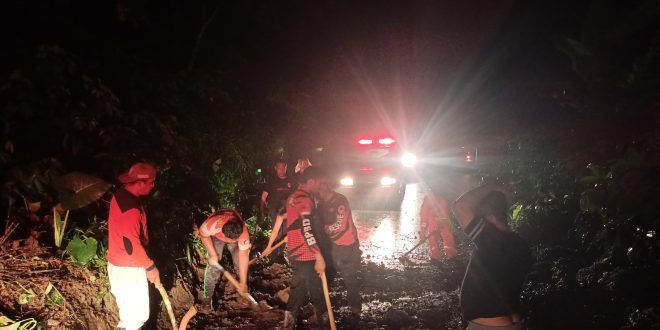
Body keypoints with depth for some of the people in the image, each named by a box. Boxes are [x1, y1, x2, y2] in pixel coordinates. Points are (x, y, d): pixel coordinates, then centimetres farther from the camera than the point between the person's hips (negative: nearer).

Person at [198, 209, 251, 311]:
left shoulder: (243, 233, -39)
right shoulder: (213, 224, -44)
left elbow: (243, 256, -34)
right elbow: (203, 234, -21)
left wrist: (243, 283, -31)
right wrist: (213, 254, -26)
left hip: (236, 232, 1)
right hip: (216, 236, -1)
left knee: (239, 261, -11)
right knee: (213, 264, -15)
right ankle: (207, 297, -7)